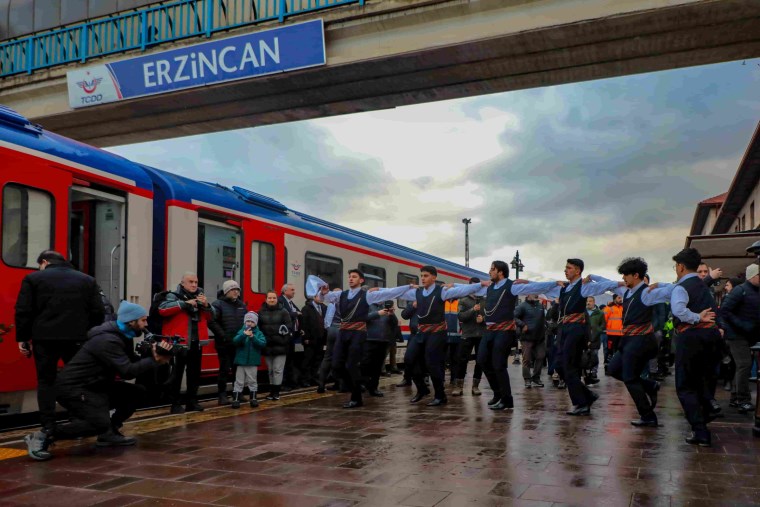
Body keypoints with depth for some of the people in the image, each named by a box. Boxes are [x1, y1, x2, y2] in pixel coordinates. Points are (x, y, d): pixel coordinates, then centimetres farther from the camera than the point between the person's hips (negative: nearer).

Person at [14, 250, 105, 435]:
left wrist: (22, 338, 7)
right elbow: (98, 313, 6)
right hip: (77, 338, 2)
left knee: (46, 381, 9)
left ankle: (48, 427, 6)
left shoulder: (33, 278, 4)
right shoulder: (87, 280, 11)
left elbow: (23, 311, 0)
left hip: (45, 338, -1)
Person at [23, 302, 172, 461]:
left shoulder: (122, 336, 7)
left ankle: (109, 433, 9)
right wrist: (154, 360, -21)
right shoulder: (108, 341, -24)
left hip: (94, 385, 10)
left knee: (135, 392, 2)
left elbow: (133, 363, 8)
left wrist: (155, 357, -9)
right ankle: (44, 436, -14)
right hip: (72, 388, -10)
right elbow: (128, 372, -29)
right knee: (100, 423, -27)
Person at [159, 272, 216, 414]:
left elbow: (211, 316, 14)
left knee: (195, 373, 11)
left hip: (196, 342, 6)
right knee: (177, 374, -4)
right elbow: (162, 309, -21)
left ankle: (192, 401, 21)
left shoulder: (200, 297, 14)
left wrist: (206, 305, -6)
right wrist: (185, 303, -23)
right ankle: (175, 404, 3)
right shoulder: (174, 296, -3)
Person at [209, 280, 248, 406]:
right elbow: (212, 322, -16)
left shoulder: (242, 305, 13)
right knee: (224, 370, -1)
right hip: (224, 344, -5)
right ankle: (222, 395, 7)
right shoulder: (218, 304, -7)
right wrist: (223, 336, -18)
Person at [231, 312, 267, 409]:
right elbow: (235, 341, -16)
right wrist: (244, 335, -32)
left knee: (252, 381, 9)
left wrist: (253, 337, -24)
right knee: (239, 381, 4)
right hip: (241, 361, 0)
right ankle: (236, 399, 8)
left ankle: (253, 398, 17)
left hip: (253, 362, 0)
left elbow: (263, 343, -12)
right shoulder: (241, 332, 0)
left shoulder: (259, 333, 1)